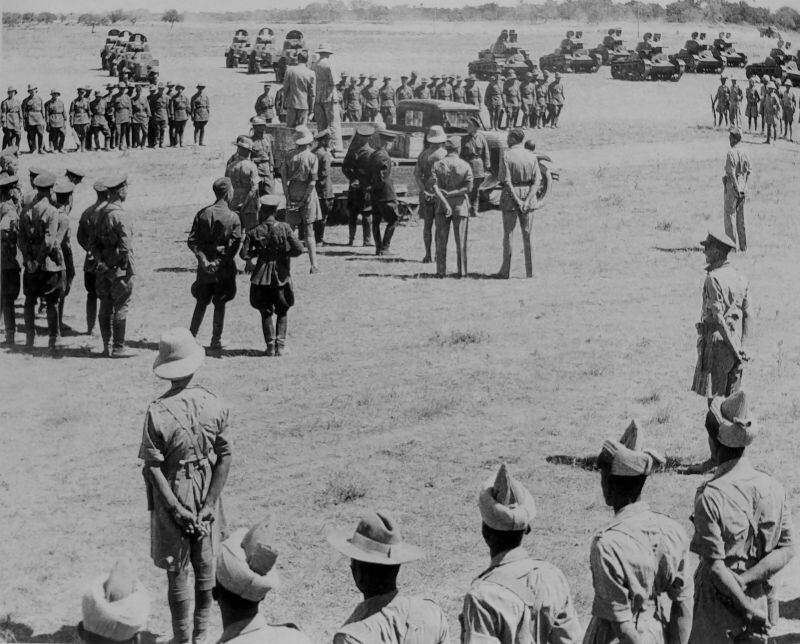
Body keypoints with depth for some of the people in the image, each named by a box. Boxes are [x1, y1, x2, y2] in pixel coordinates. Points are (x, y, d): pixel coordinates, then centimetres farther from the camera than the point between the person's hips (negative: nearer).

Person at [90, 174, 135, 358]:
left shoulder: (101, 212, 9)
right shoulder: (120, 215, -17)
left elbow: (93, 242, 12)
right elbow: (125, 247, -19)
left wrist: (99, 259, 11)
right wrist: (129, 271, -14)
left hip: (103, 267, 8)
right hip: (118, 267, -8)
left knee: (105, 307, 11)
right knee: (120, 308, -2)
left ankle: (107, 346, 17)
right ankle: (118, 347, 1)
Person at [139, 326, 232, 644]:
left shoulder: (157, 411, -19)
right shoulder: (215, 405, -11)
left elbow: (153, 466, -18)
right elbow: (225, 457, -9)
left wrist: (176, 508, -14)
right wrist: (210, 504, -7)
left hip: (171, 497, -3)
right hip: (206, 498, 3)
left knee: (177, 572, 10)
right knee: (205, 567, 18)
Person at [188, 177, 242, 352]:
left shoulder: (202, 214, -2)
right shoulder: (233, 218, -10)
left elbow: (192, 241, -5)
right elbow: (234, 246, -16)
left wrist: (203, 260, -9)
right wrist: (219, 262, -14)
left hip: (204, 267, 3)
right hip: (224, 269, -3)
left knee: (201, 303, 15)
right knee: (219, 305, 8)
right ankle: (216, 341, 12)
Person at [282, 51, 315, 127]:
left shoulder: (290, 70, -3)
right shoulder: (311, 74, -4)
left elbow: (285, 88, 1)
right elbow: (312, 93, -3)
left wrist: (284, 103, 9)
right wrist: (311, 106, 6)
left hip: (291, 103, 0)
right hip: (304, 104, 0)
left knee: (290, 127, 6)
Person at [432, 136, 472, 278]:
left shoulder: (438, 165, -1)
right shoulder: (465, 166, -5)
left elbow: (434, 187, -11)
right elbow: (469, 187, -11)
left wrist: (444, 202, -16)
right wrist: (452, 194, -9)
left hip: (442, 207, 1)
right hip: (460, 205, -1)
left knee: (441, 240, 5)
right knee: (461, 240, 5)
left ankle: (441, 270, 3)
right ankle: (461, 271, 4)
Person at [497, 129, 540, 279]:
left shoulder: (507, 155, -9)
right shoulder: (532, 156, 2)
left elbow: (506, 181, -16)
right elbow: (537, 181, -6)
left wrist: (517, 200, -16)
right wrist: (527, 200, -12)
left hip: (510, 196, -3)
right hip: (528, 195, 3)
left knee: (508, 234, 5)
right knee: (528, 236, 9)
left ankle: (505, 271, 5)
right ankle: (530, 271, 9)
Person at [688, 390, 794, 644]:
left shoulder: (710, 497, -22)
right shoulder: (773, 489, -5)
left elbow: (715, 566, -21)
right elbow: (786, 549, -6)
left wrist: (749, 611, -14)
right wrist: (743, 580, -14)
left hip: (718, 604, -5)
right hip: (761, 599, 5)